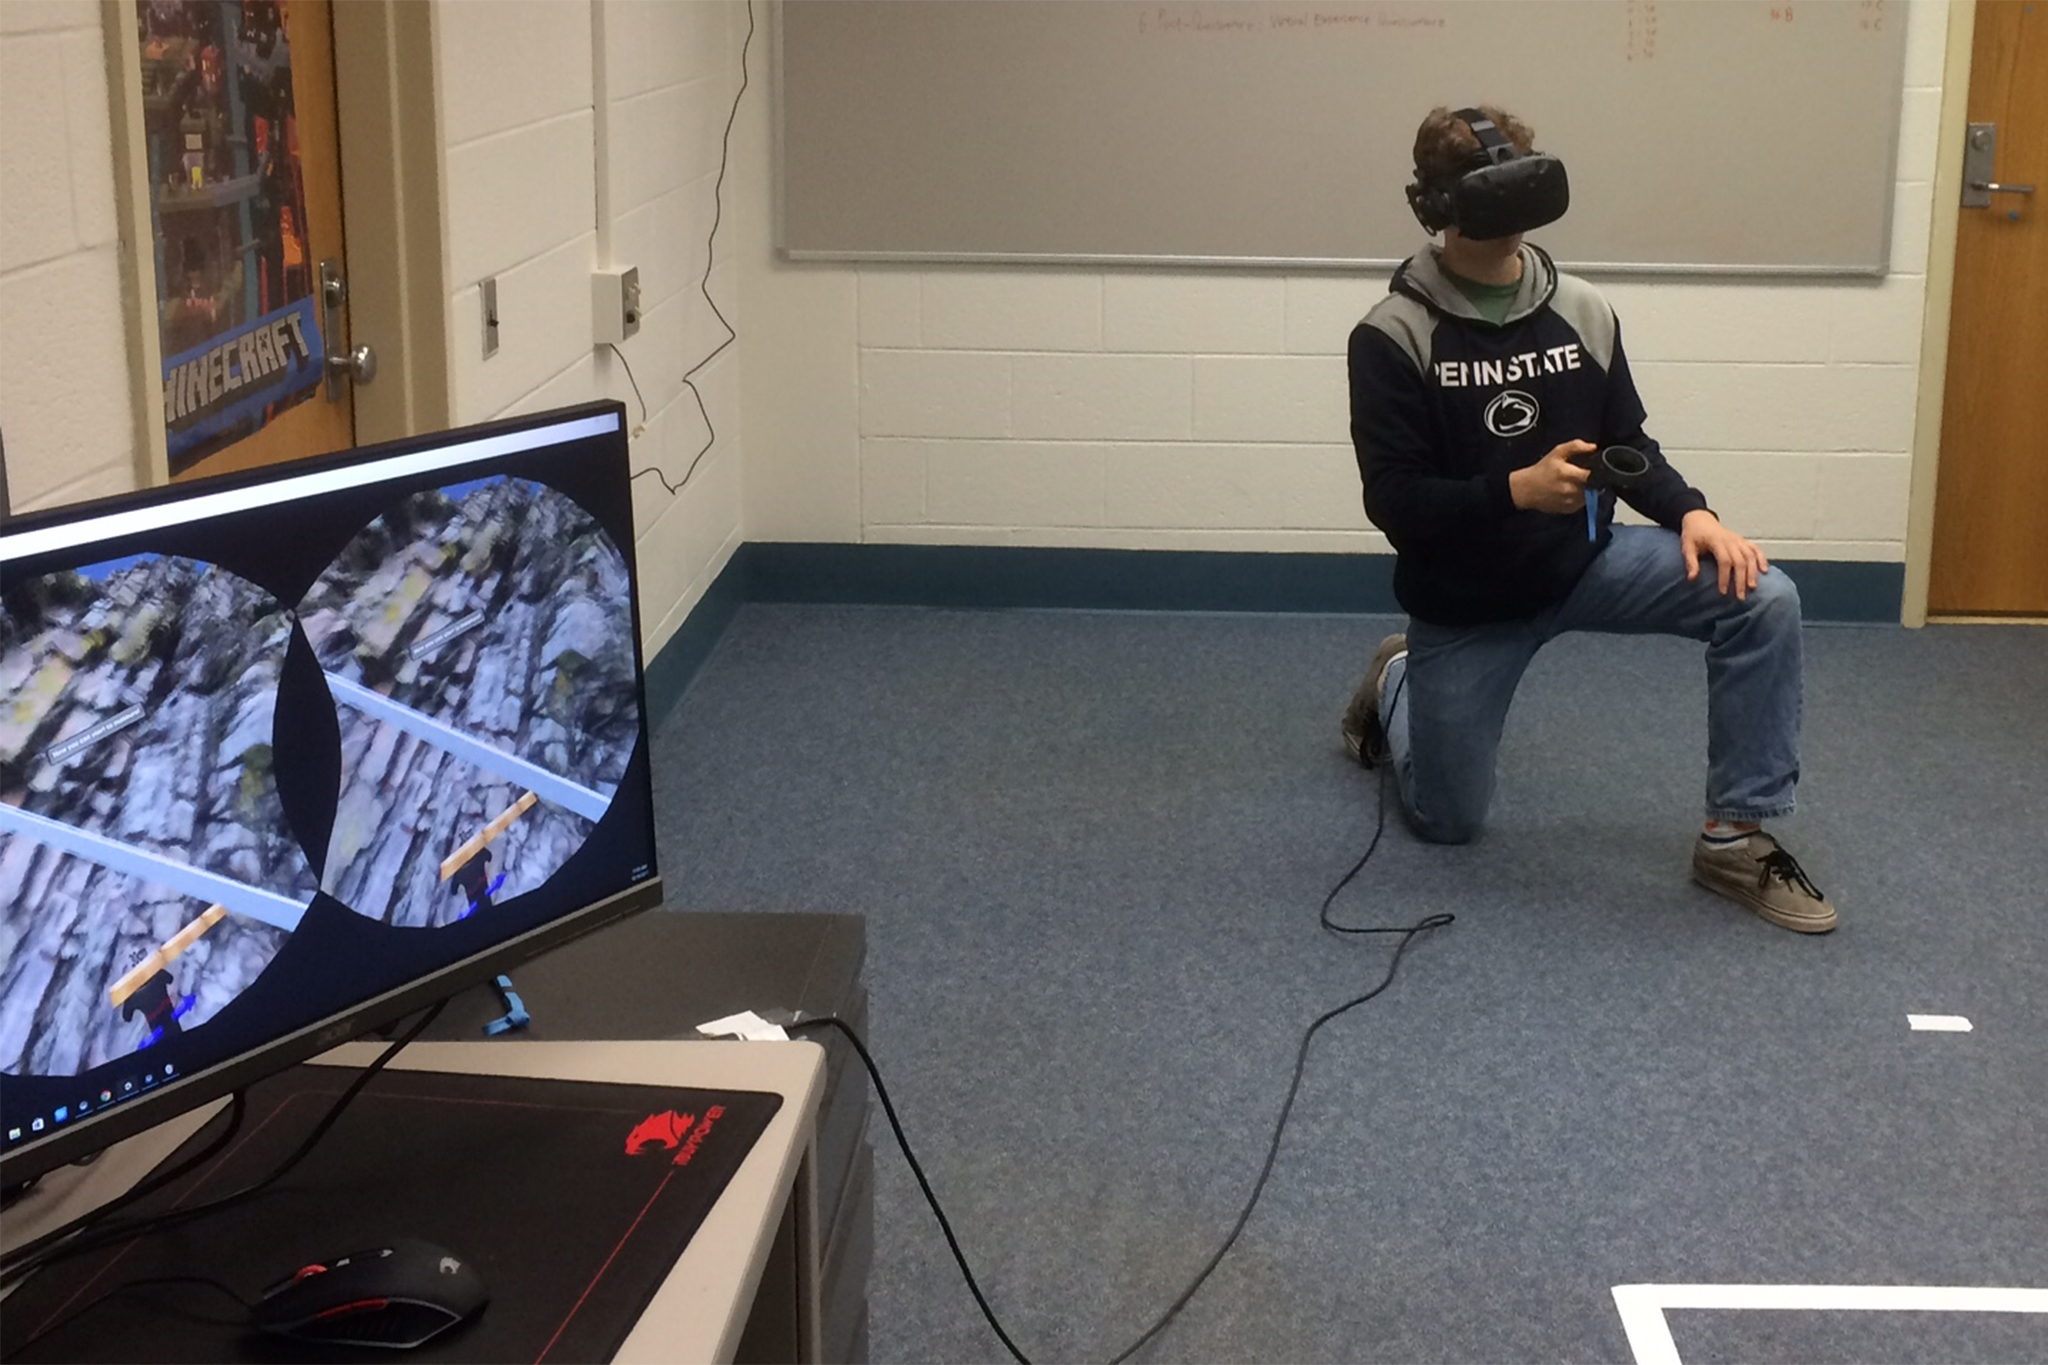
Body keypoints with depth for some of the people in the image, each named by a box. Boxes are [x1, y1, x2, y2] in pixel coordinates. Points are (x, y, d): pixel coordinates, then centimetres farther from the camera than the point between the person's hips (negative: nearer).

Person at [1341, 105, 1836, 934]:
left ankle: (1734, 838, -9)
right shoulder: (1393, 336, -18)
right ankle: (1396, 685, 44)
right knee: (1447, 823, 10)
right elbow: (1393, 501, -20)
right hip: (1465, 602, -3)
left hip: (1584, 560, 3)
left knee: (1762, 599, -21)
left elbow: (1629, 445, 3)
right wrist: (1518, 491, -33)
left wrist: (1690, 513, -17)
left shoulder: (1583, 312, -5)